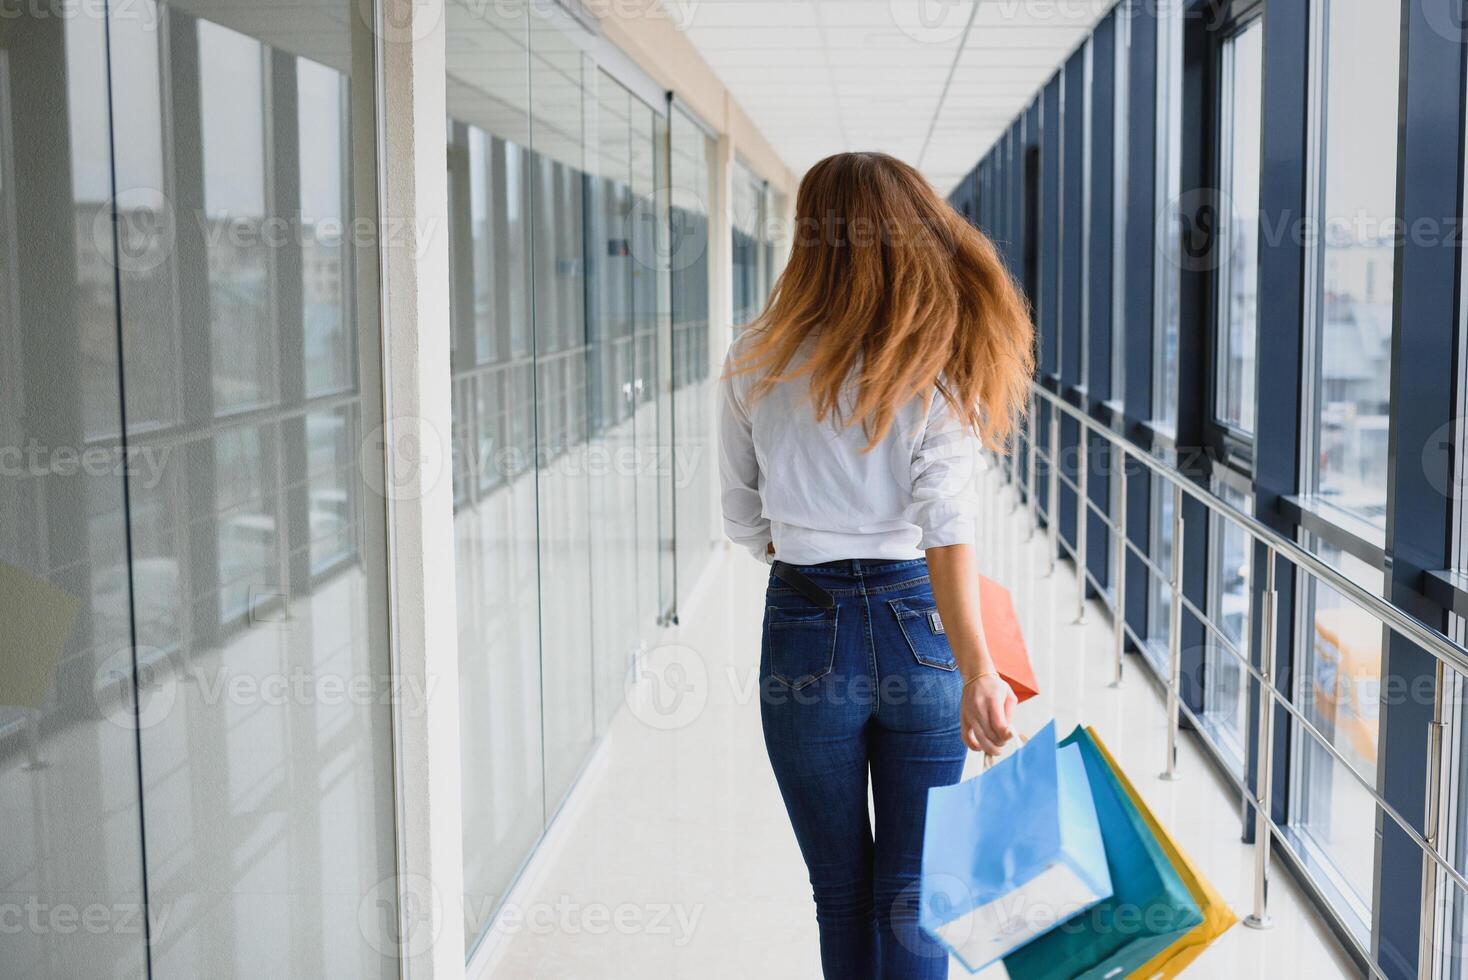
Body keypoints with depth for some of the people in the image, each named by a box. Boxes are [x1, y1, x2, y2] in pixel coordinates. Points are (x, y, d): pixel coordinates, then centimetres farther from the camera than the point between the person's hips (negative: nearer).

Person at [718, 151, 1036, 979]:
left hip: (805, 629, 1)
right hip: (920, 626, 0)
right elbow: (948, 521, -19)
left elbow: (745, 522, 6)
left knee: (842, 895, 17)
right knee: (913, 901, 10)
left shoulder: (755, 364, -2)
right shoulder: (938, 363, -6)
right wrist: (977, 671, -27)